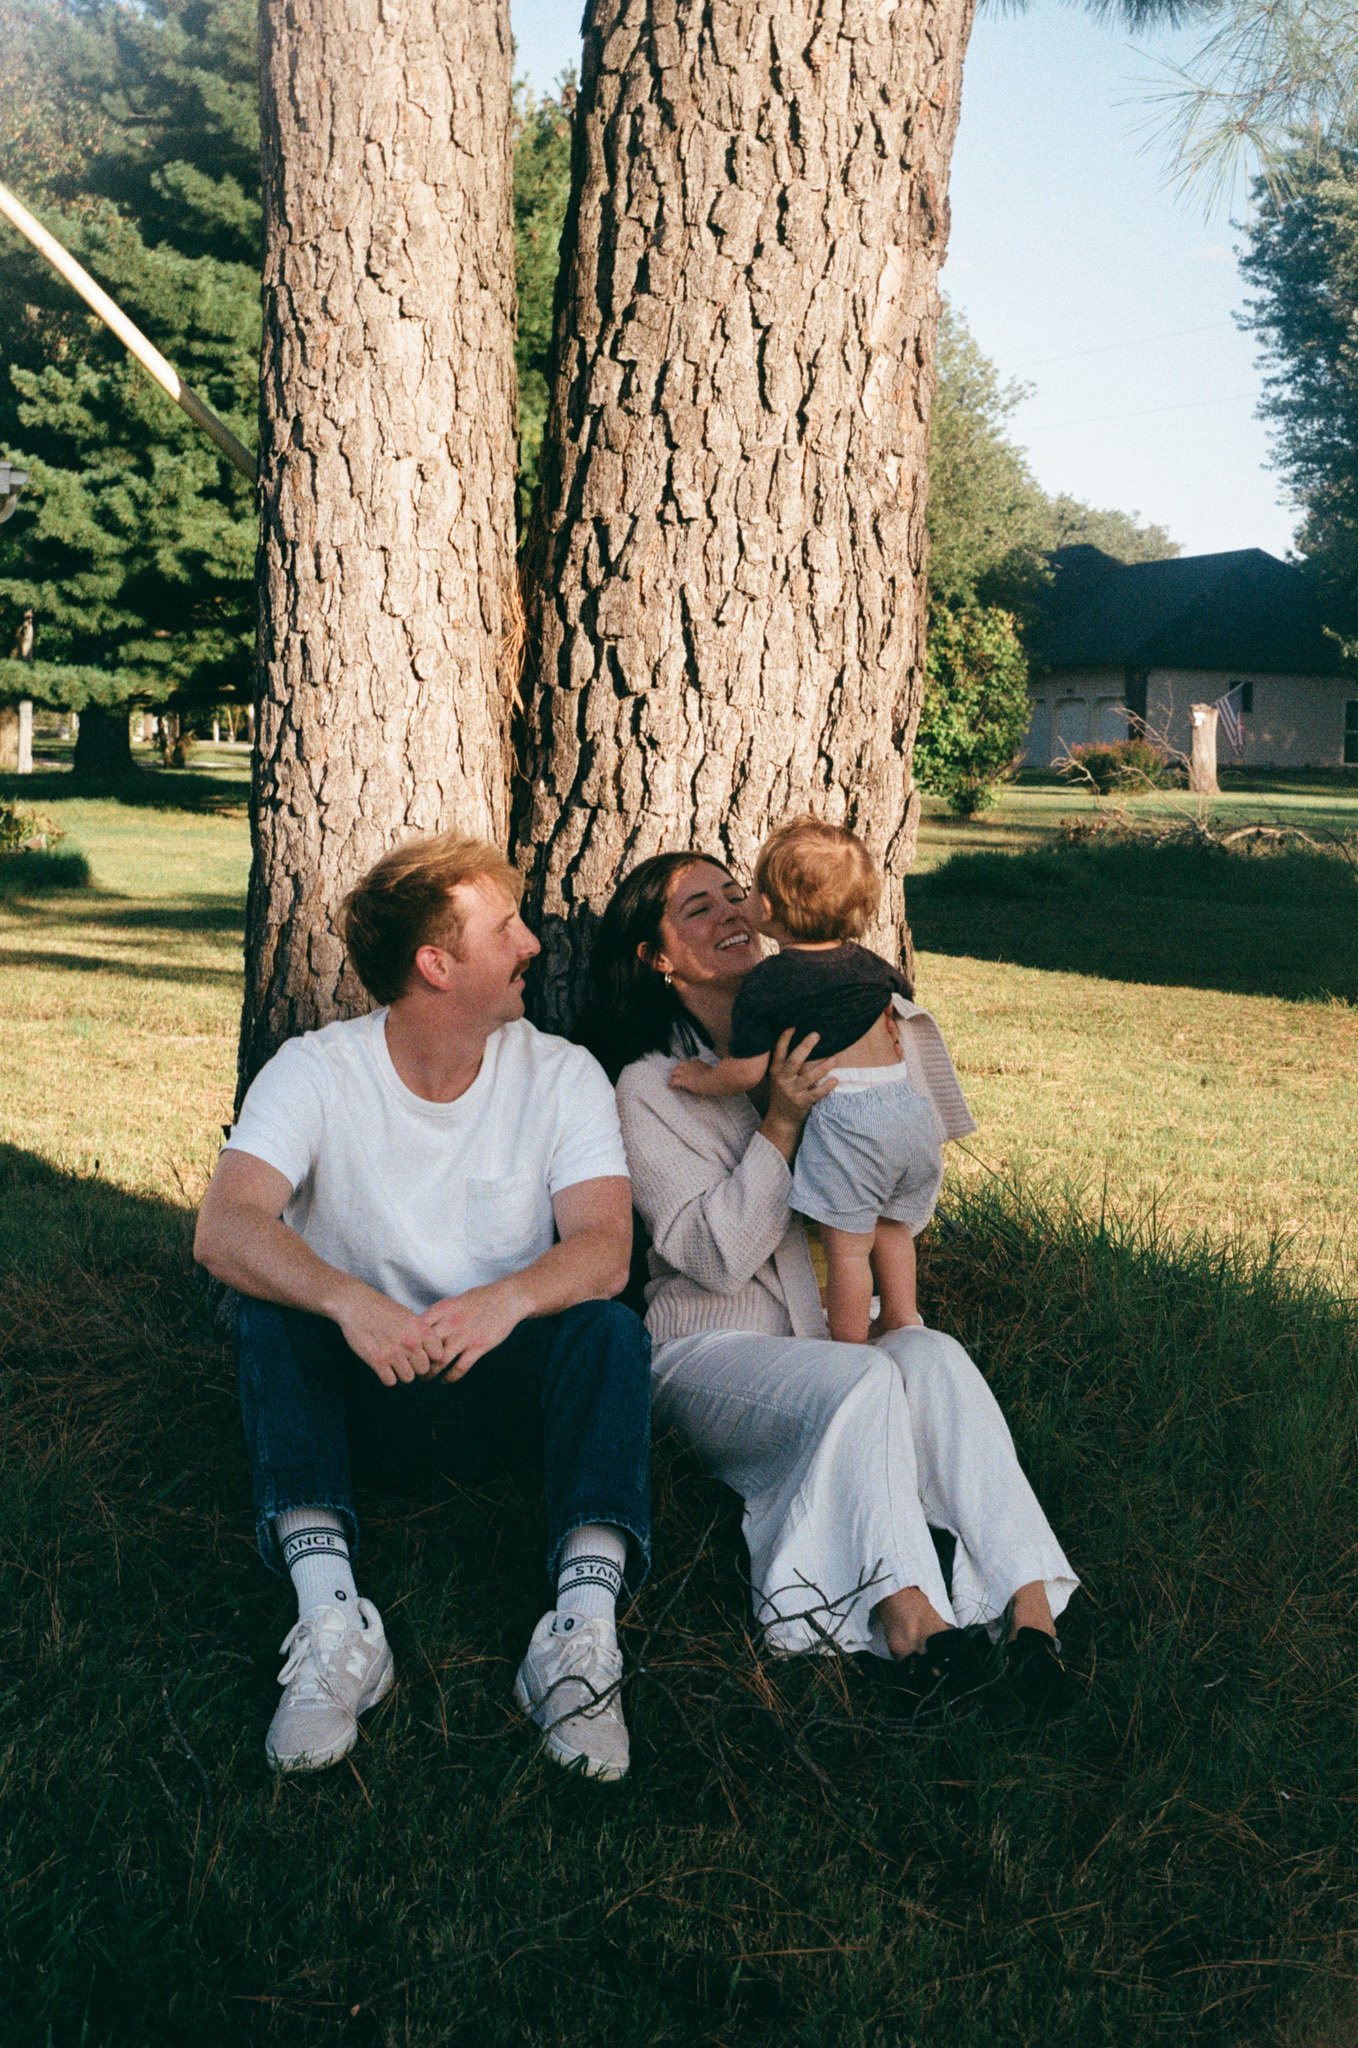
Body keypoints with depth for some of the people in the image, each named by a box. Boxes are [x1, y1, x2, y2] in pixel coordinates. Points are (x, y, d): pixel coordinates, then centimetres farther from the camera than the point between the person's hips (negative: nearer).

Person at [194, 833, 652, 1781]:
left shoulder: (563, 1076, -4)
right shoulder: (315, 1072, -8)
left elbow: (605, 1248, -18)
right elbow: (224, 1229, -24)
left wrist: (507, 1300, -41)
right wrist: (348, 1300, -44)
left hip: (513, 1385, 1)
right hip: (361, 1387, 0)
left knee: (611, 1327, -28)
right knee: (271, 1315, -28)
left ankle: (585, 1627, -40)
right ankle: (333, 1620, -40)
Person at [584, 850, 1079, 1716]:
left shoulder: (815, 1037, 13)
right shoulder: (649, 1087, -2)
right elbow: (717, 1253, -12)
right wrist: (779, 1125, -21)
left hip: (841, 1331, 4)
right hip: (718, 1349, -4)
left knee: (933, 1355, -30)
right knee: (863, 1378, -34)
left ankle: (1031, 1606, -41)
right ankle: (909, 1617, -41)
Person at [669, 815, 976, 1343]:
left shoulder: (765, 982, -4)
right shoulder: (867, 965, 16)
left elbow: (747, 1073, -5)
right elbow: (900, 994, 38)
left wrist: (702, 1078, 14)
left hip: (843, 1116, -7)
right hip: (908, 1105, 7)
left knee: (846, 1242, 2)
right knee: (891, 1228, 24)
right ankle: (903, 1323, 33)